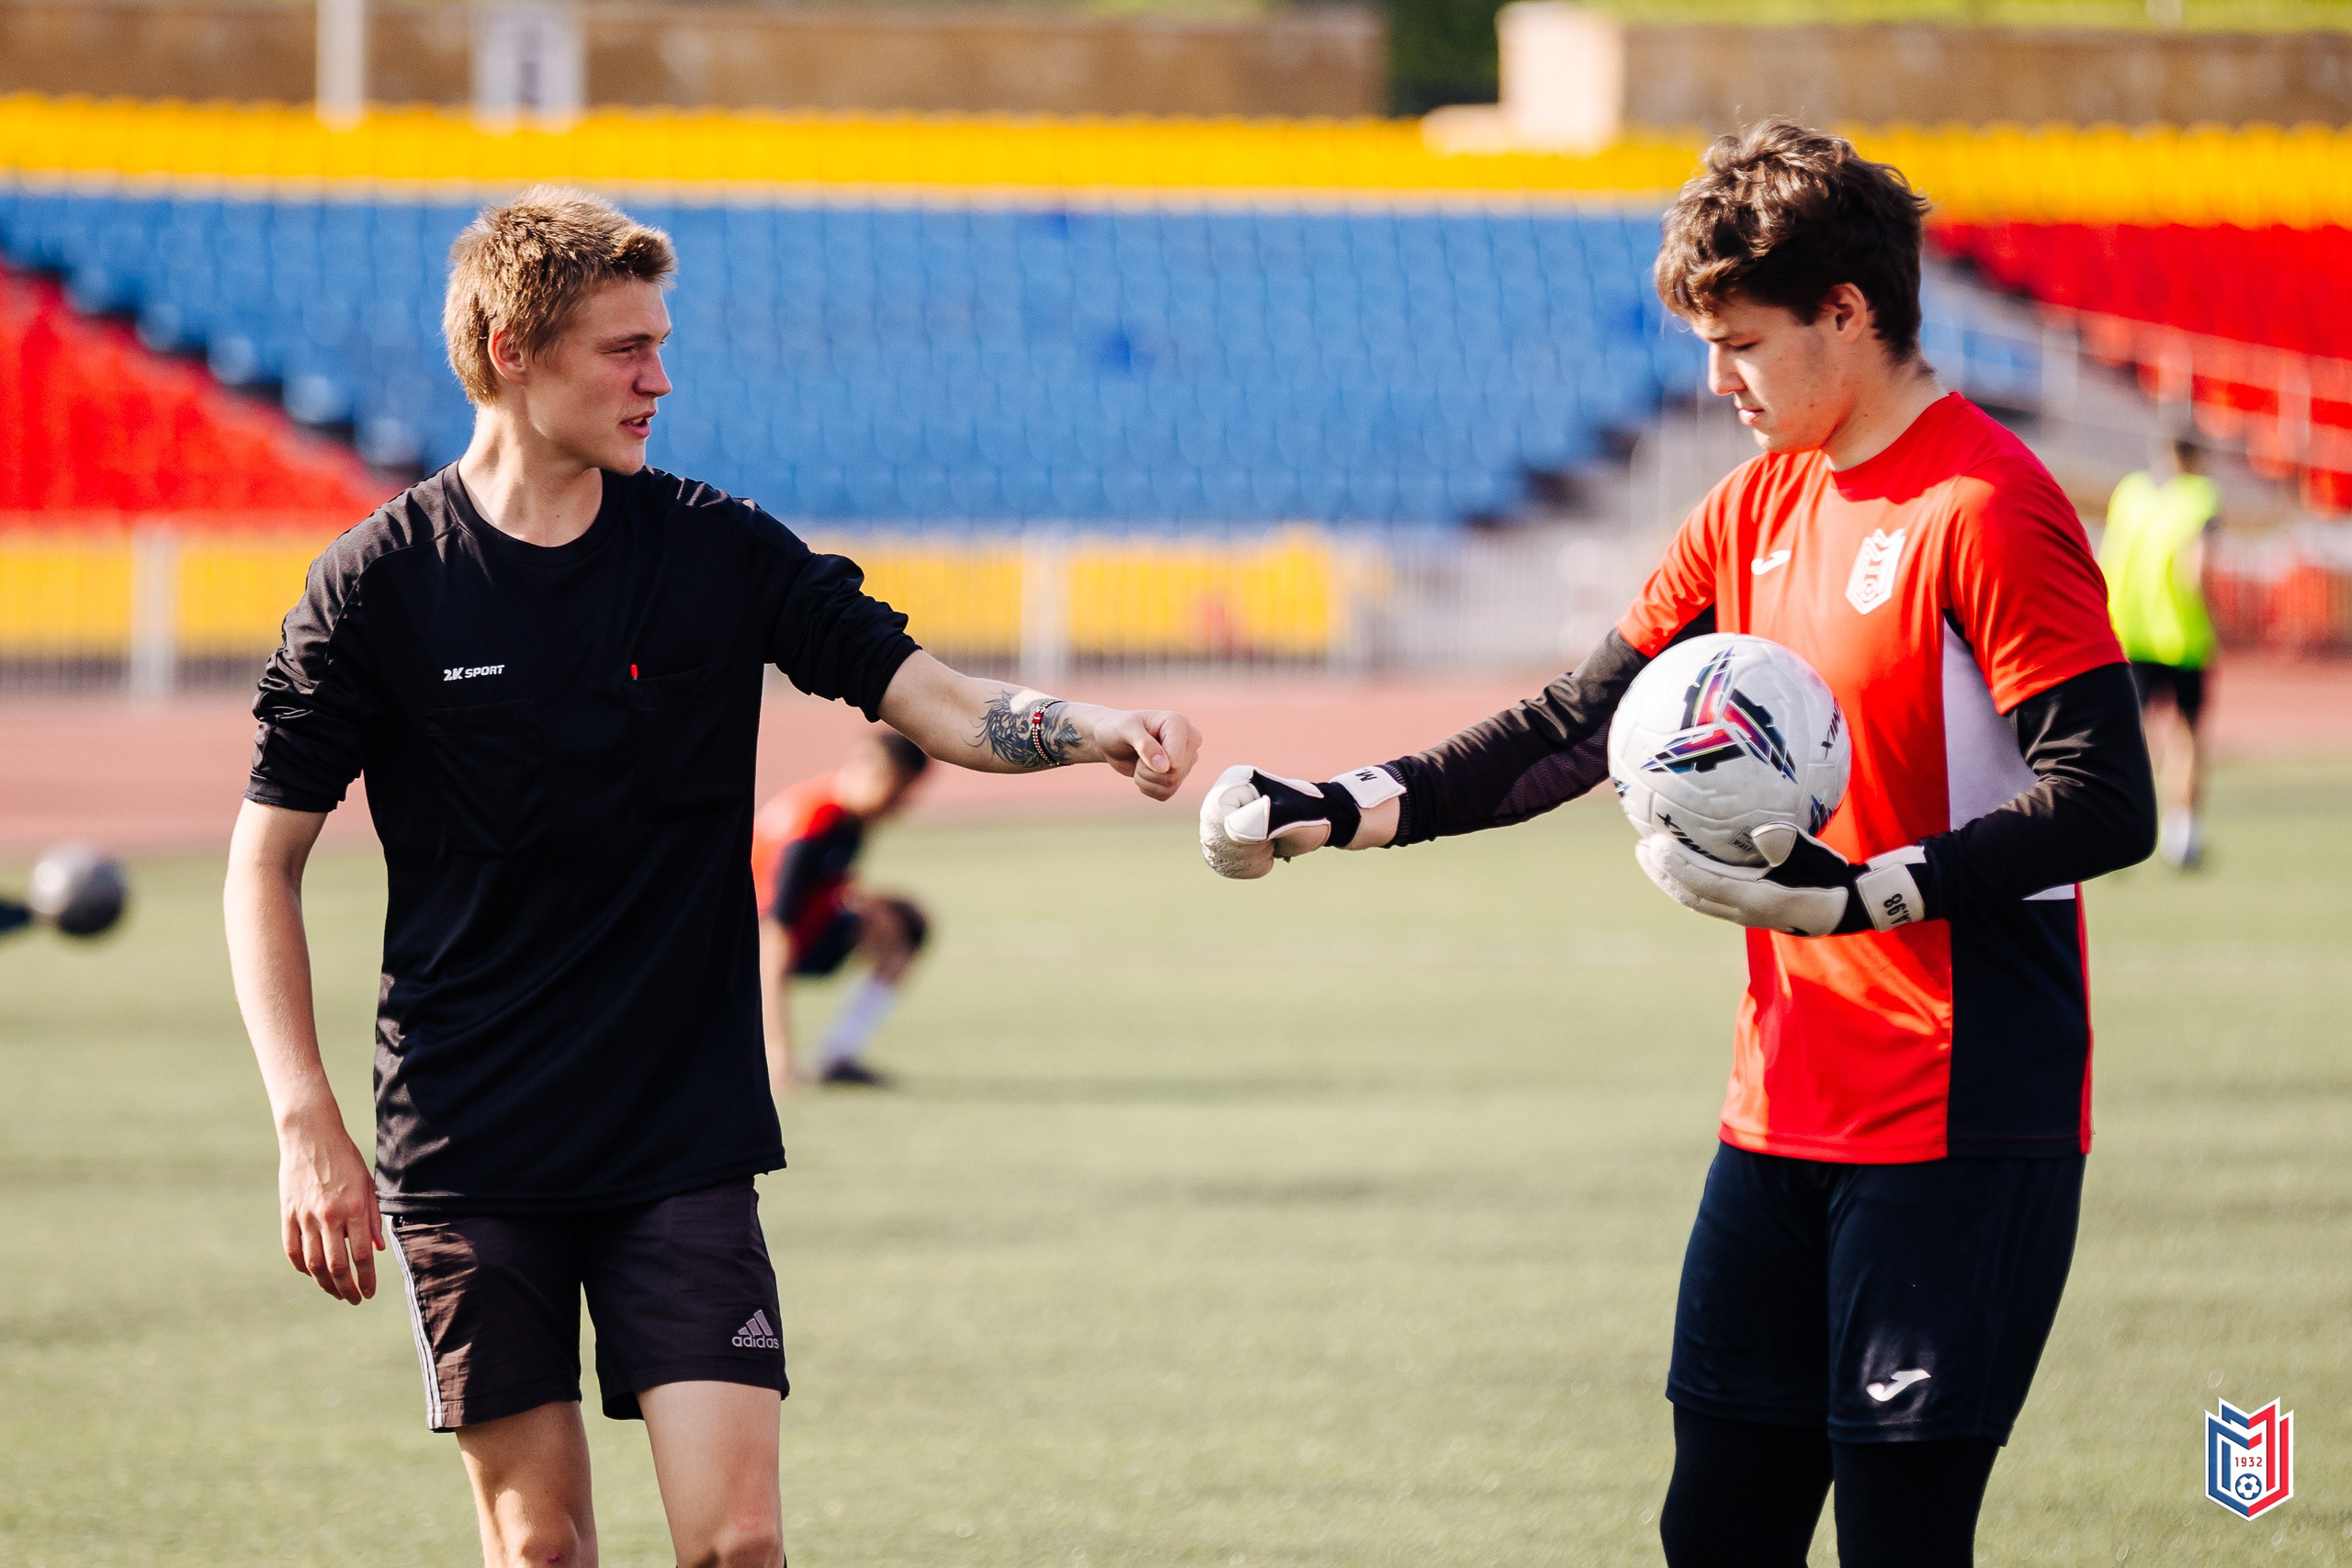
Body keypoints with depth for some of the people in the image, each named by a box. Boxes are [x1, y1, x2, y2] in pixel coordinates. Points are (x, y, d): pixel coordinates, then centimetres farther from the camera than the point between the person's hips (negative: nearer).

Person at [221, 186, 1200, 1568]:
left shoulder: (719, 552, 2)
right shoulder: (379, 584, -3)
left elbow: (939, 700, -1)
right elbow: (265, 859, 1)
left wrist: (1107, 731, -22)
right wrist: (307, 1124, -7)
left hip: (686, 1140, 1)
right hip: (467, 1146, -1)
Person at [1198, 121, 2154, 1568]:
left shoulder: (1985, 510, -13)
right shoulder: (1758, 508, 14)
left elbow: (2106, 806, -19)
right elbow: (1581, 726, 16)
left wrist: (1852, 894, -26)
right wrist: (1338, 812, 6)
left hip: (1958, 1124, -8)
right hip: (1789, 1109, 8)